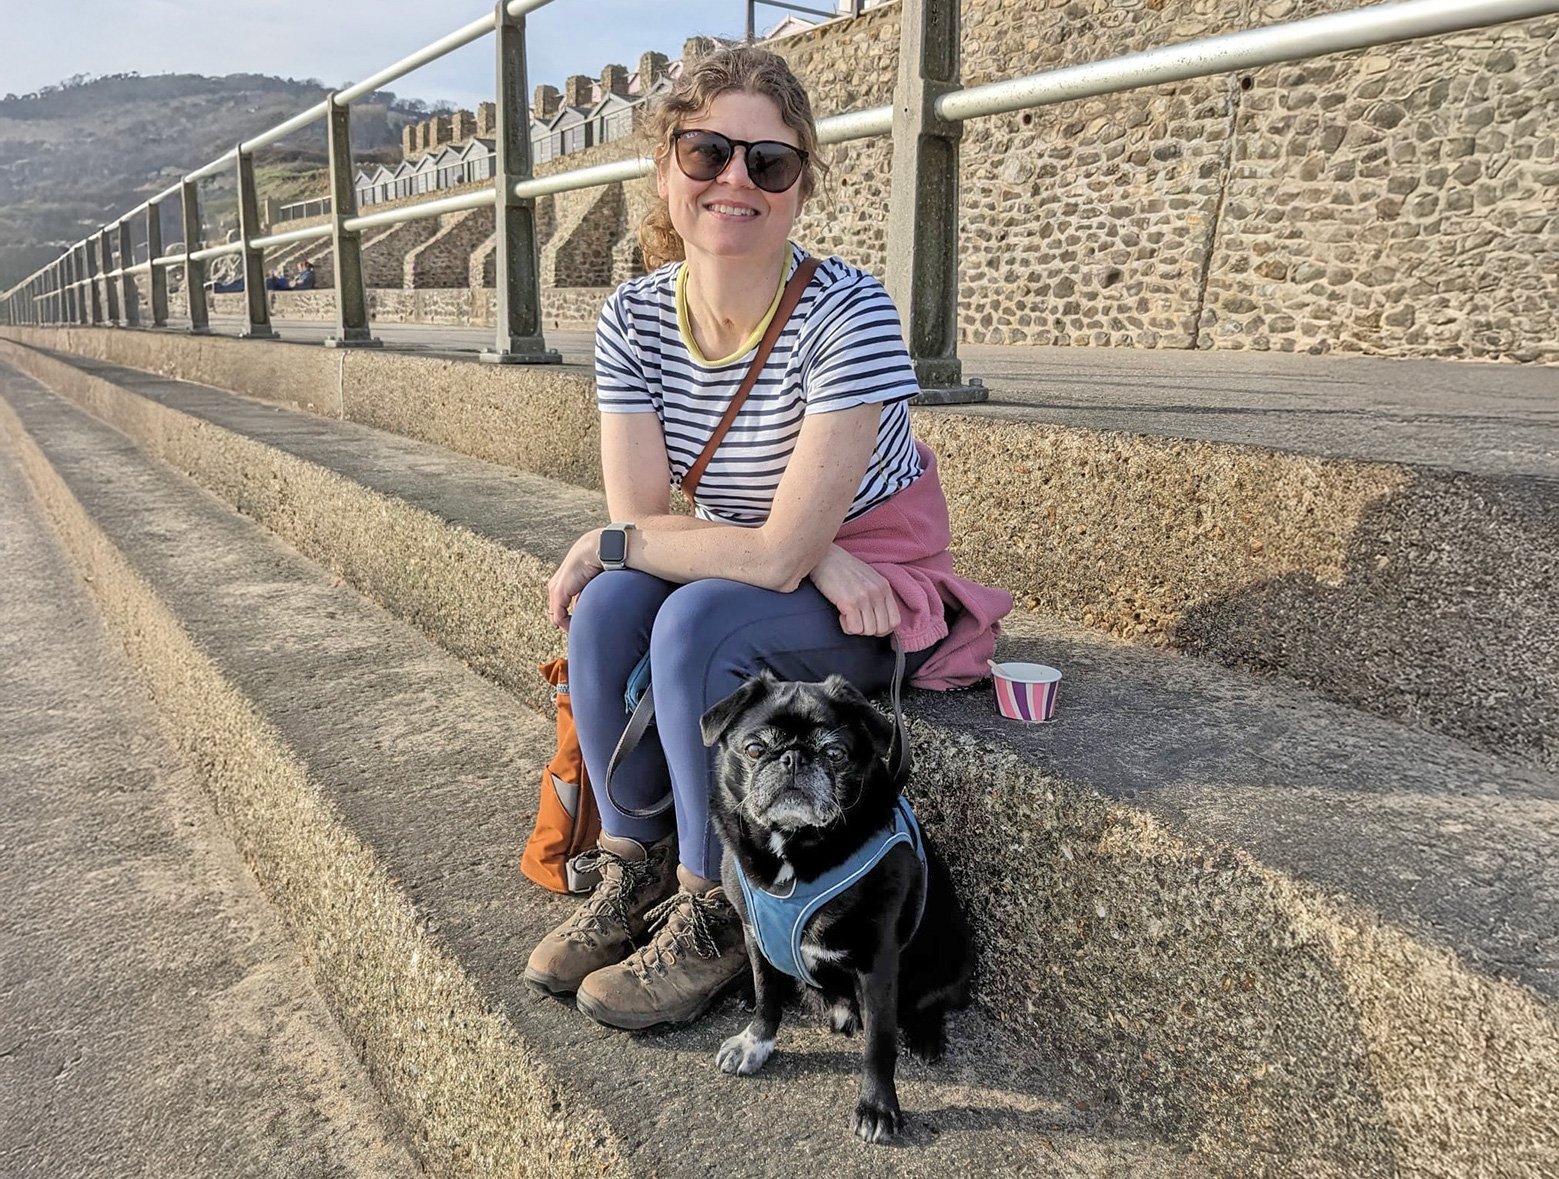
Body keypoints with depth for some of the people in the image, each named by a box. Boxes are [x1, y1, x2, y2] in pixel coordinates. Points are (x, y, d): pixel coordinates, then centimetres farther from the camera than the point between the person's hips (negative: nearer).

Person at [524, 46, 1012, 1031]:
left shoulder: (848, 314, -25)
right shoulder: (635, 317, -8)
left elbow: (780, 551, -28)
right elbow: (639, 520, -14)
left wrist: (606, 542, -17)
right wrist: (812, 557, -25)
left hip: (881, 592, -5)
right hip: (743, 570, 5)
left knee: (696, 622, -29)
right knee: (604, 606, -21)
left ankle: (713, 918, -10)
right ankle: (633, 871, -2)